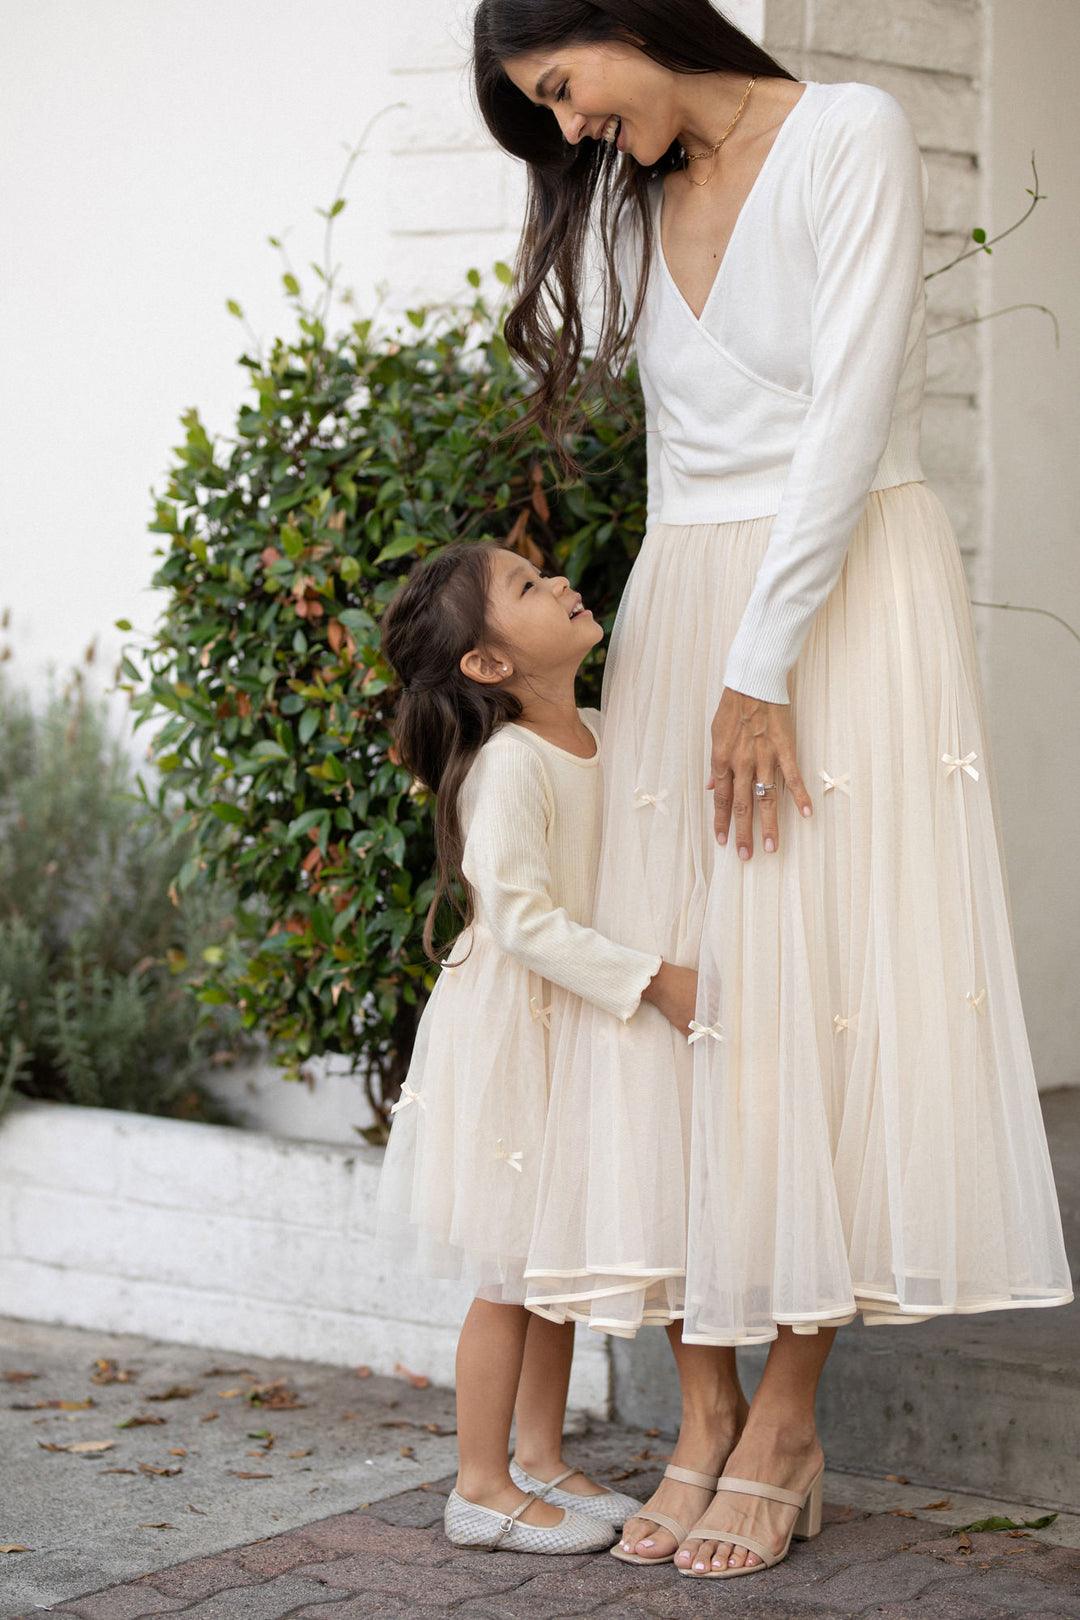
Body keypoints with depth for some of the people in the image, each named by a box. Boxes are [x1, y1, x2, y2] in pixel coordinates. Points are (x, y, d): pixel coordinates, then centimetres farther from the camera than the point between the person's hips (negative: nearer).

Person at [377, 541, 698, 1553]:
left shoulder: (599, 735, 6)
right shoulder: (508, 765, -21)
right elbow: (522, 917, -26)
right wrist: (648, 979, -27)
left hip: (578, 1025, 8)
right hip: (511, 1025, -8)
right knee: (512, 1272, -1)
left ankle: (540, 1460, 26)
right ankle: (481, 1487, 9)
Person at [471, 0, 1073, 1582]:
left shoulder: (850, 135, -7)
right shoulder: (634, 207, 14)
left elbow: (851, 411, -14)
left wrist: (763, 669, -17)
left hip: (848, 593, -6)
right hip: (682, 609, 6)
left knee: (816, 990, -8)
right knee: (675, 984, -2)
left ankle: (789, 1427, -2)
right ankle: (705, 1418, 1)